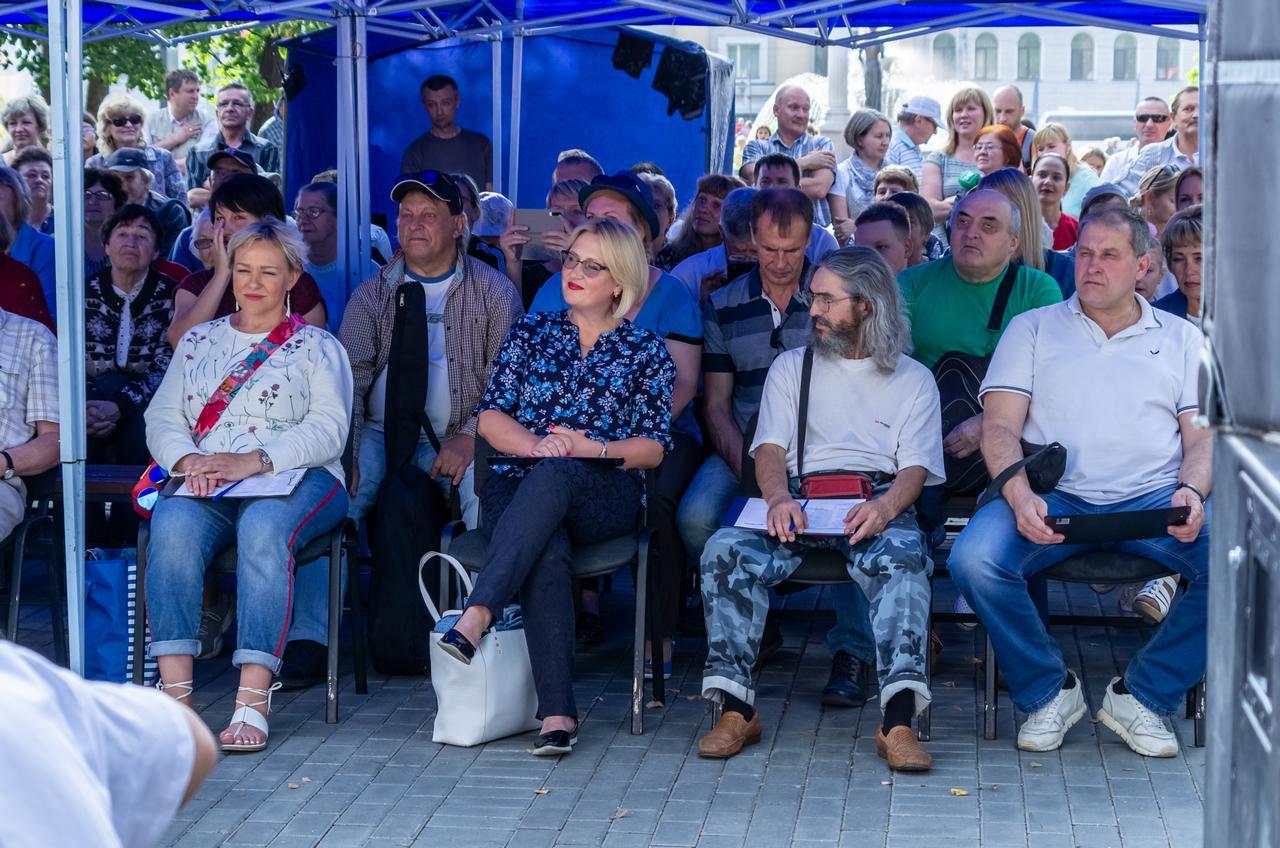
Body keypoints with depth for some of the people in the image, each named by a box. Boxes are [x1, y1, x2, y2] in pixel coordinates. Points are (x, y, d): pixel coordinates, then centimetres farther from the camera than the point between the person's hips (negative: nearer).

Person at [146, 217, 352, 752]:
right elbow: (162, 418, 14)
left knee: (263, 527, -38)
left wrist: (255, 461, -16)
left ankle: (253, 700, -44)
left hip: (295, 479, -2)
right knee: (173, 524, -33)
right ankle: (175, 692, -37)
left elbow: (328, 429, -2)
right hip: (207, 483, 3)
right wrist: (189, 459, -9)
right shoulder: (199, 341, 25)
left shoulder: (317, 347, 14)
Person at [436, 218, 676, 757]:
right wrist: (537, 444, -10)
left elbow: (653, 448, 7)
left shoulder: (645, 350, 14)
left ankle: (477, 614, -51)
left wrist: (591, 448, -11)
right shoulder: (531, 332, 19)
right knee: (546, 551, -36)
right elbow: (491, 417, 10)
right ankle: (557, 712, -45)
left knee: (554, 475, -39)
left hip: (604, 499, -1)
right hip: (518, 488, 1)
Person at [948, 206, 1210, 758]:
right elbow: (1000, 425, 5)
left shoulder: (1182, 339, 20)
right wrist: (1019, 495, -16)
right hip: (1054, 495, -1)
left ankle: (1142, 694, -7)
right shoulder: (1034, 328, 16)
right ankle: (1048, 692, -5)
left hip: (1153, 499, 1)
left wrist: (1192, 493, -13)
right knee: (974, 559, -31)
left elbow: (1203, 438, 11)